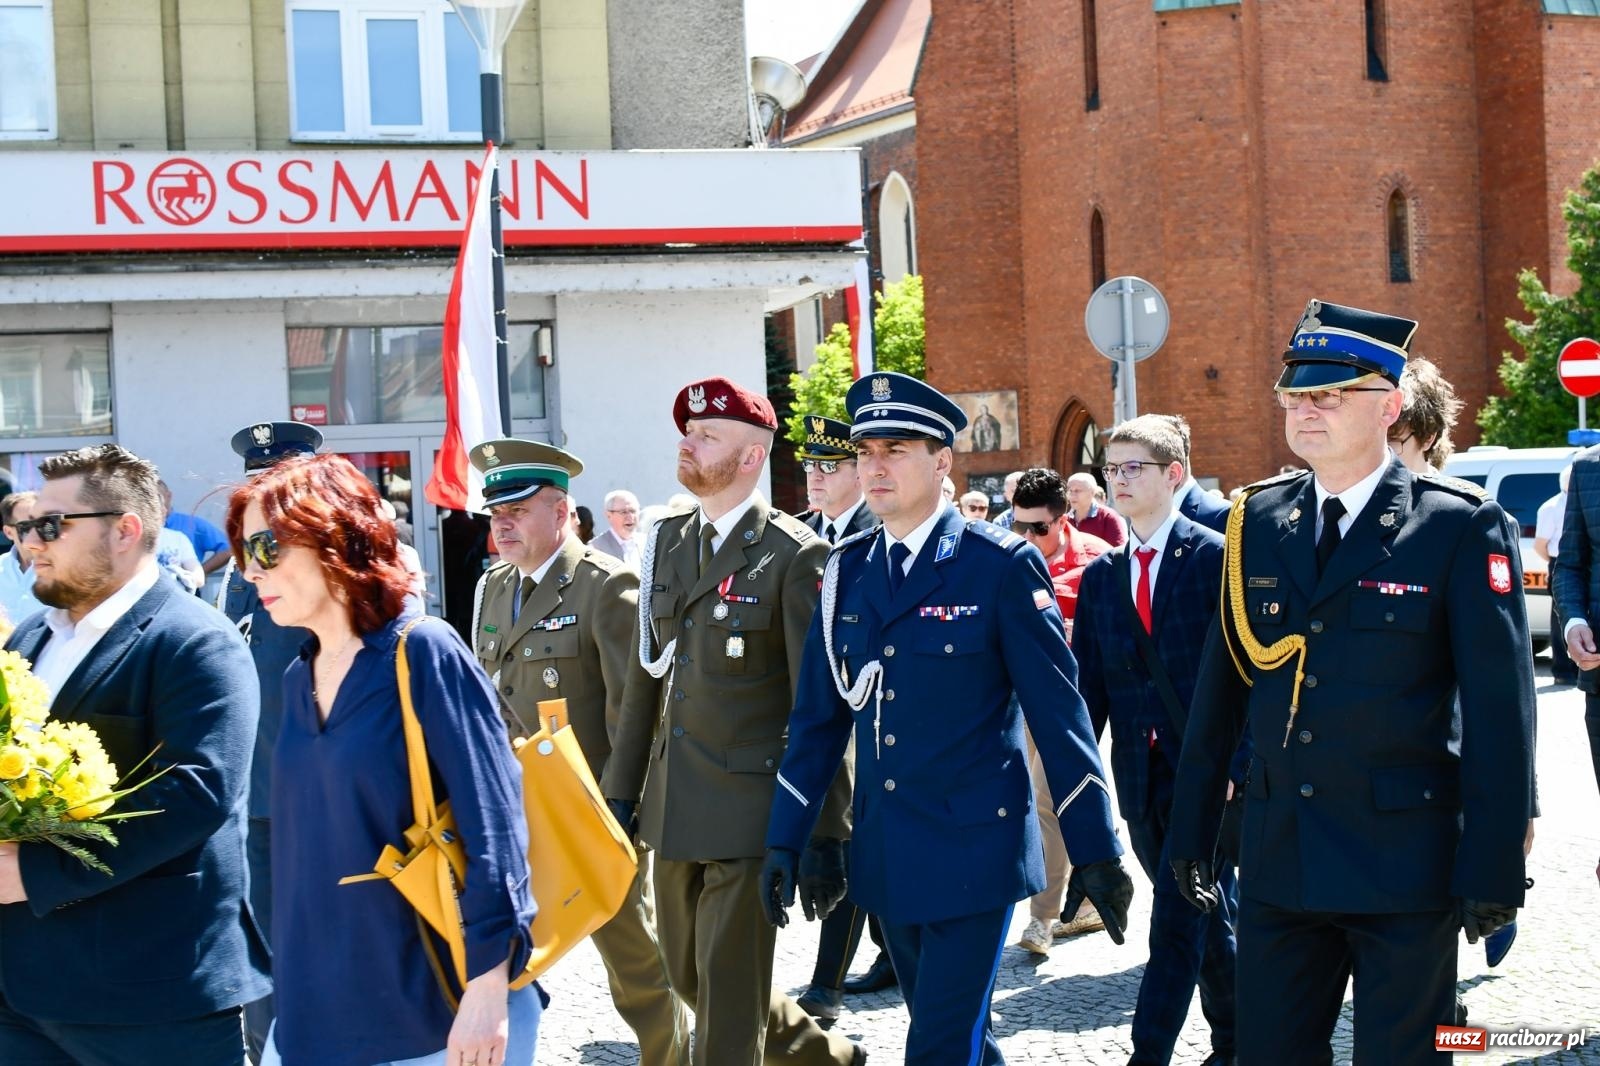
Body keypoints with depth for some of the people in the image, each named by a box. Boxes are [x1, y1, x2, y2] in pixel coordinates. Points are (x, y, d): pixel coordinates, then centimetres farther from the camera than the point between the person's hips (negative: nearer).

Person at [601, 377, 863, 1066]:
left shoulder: (794, 555, -11)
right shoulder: (666, 543, 10)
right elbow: (646, 678, 13)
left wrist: (824, 833, -14)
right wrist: (620, 793, 11)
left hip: (750, 809, -7)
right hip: (674, 807, 7)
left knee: (729, 992, -2)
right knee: (688, 976, 17)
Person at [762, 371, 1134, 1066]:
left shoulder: (1002, 565, -8)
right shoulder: (846, 570, 7)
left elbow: (1058, 713, -9)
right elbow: (817, 716, 10)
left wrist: (1095, 851, -10)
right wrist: (785, 841, 7)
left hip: (973, 850, -5)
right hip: (885, 854, 6)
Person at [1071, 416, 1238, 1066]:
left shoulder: (1218, 558, -7)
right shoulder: (1100, 577, 10)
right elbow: (1088, 687, 9)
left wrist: (1235, 766, -16)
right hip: (1140, 779, 6)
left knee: (1176, 922, -7)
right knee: (1207, 917, 16)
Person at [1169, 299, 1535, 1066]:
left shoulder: (1459, 526, -8)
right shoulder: (1258, 520, 6)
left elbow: (1499, 708, -9)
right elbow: (1221, 685, 9)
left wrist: (1494, 867, -12)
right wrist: (1191, 830, 9)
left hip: (1407, 862, -4)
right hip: (1279, 859, 4)